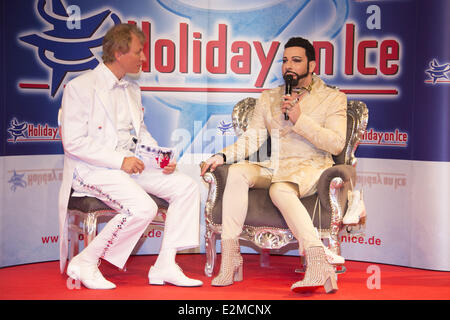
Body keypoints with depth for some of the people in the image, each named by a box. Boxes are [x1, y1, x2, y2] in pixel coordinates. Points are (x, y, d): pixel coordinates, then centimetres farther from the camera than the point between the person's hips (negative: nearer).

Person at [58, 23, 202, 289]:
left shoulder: (132, 88, 17)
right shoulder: (80, 87, -8)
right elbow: (73, 142, -14)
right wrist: (120, 160, -20)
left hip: (129, 163, 8)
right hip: (92, 168, -8)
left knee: (187, 187, -8)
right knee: (143, 207, -30)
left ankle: (165, 266, -8)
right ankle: (85, 263, -12)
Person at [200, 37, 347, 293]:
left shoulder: (333, 98, 8)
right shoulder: (268, 98, 22)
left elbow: (336, 144, -4)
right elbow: (253, 138, 14)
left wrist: (299, 119, -11)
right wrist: (223, 155, -4)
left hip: (310, 168, -4)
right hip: (274, 168, 4)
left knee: (280, 189, -37)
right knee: (237, 172, -27)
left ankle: (318, 264, -45)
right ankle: (230, 260, -30)